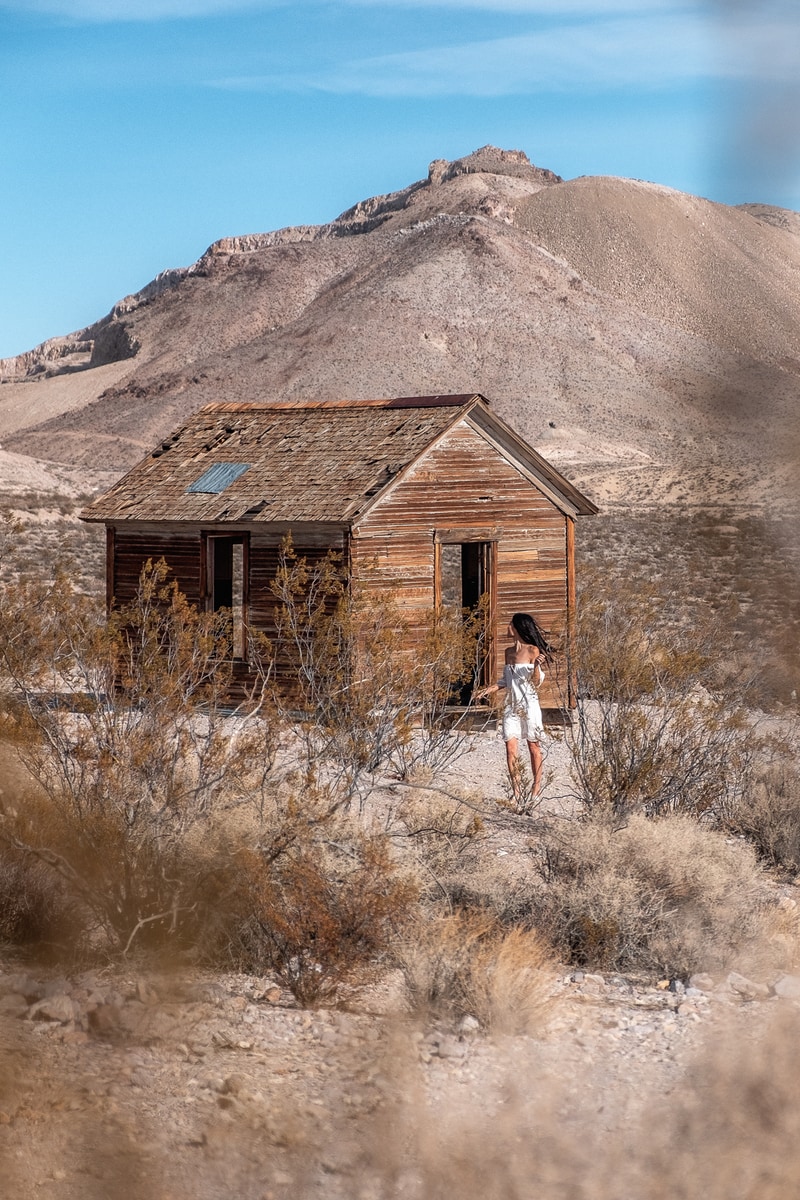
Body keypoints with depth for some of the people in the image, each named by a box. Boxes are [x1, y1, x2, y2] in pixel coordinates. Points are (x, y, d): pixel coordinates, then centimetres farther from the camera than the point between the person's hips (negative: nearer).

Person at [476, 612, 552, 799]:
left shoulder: (533, 651, -7)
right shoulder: (509, 652, 11)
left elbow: (537, 682, -8)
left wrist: (537, 666, -25)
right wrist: (489, 689, 9)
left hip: (529, 705, -5)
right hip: (511, 705, 5)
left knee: (534, 747, 3)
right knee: (511, 748, -5)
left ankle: (536, 788, 13)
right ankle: (516, 792, -3)